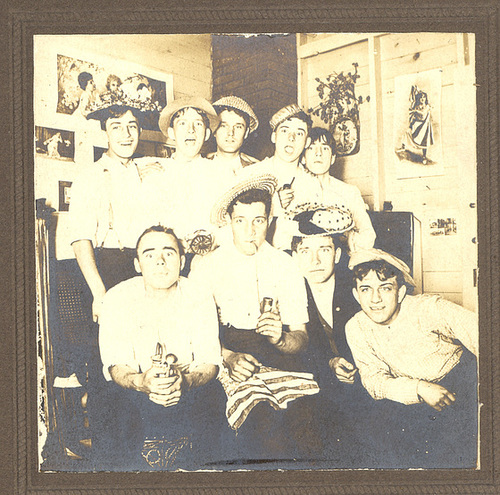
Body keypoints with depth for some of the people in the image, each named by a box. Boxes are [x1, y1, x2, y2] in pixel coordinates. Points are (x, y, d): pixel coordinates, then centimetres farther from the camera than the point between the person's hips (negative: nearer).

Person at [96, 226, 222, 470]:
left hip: (189, 390, 1)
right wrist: (141, 382, -35)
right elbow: (115, 366, -11)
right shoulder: (117, 299, -6)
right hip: (130, 389, 0)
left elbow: (210, 362, -8)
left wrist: (185, 381, -33)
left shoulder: (200, 300, -4)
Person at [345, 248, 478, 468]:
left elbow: (480, 337, -22)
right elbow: (372, 378, -8)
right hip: (409, 394, 2)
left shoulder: (430, 308, -17)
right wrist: (419, 389, -26)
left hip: (460, 377, -2)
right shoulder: (356, 328, -7)